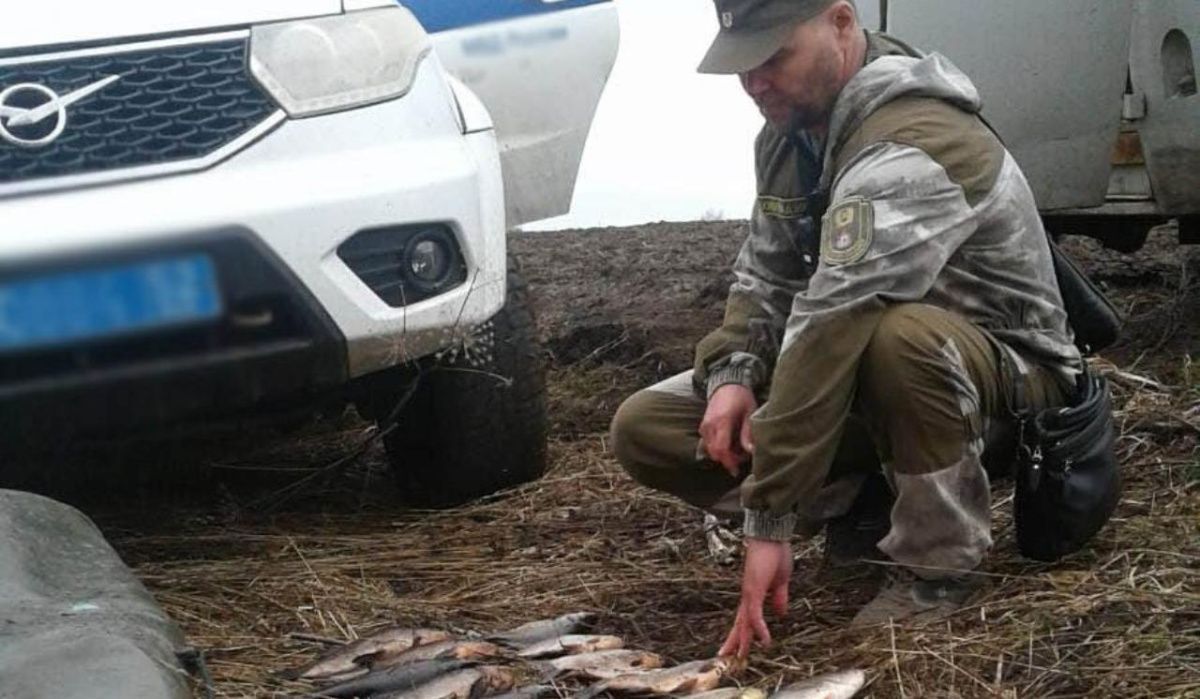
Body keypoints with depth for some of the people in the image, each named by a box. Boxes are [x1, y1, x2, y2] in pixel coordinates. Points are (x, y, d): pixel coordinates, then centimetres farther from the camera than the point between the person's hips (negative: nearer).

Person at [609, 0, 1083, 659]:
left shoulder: (909, 151, -32)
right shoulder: (789, 130, -3)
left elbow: (831, 329, -38)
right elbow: (765, 273, 8)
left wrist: (769, 522, -41)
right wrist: (732, 374, -14)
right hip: (866, 384, 7)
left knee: (900, 336, -43)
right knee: (643, 428, -7)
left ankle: (937, 566, -19)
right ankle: (870, 508, 2)